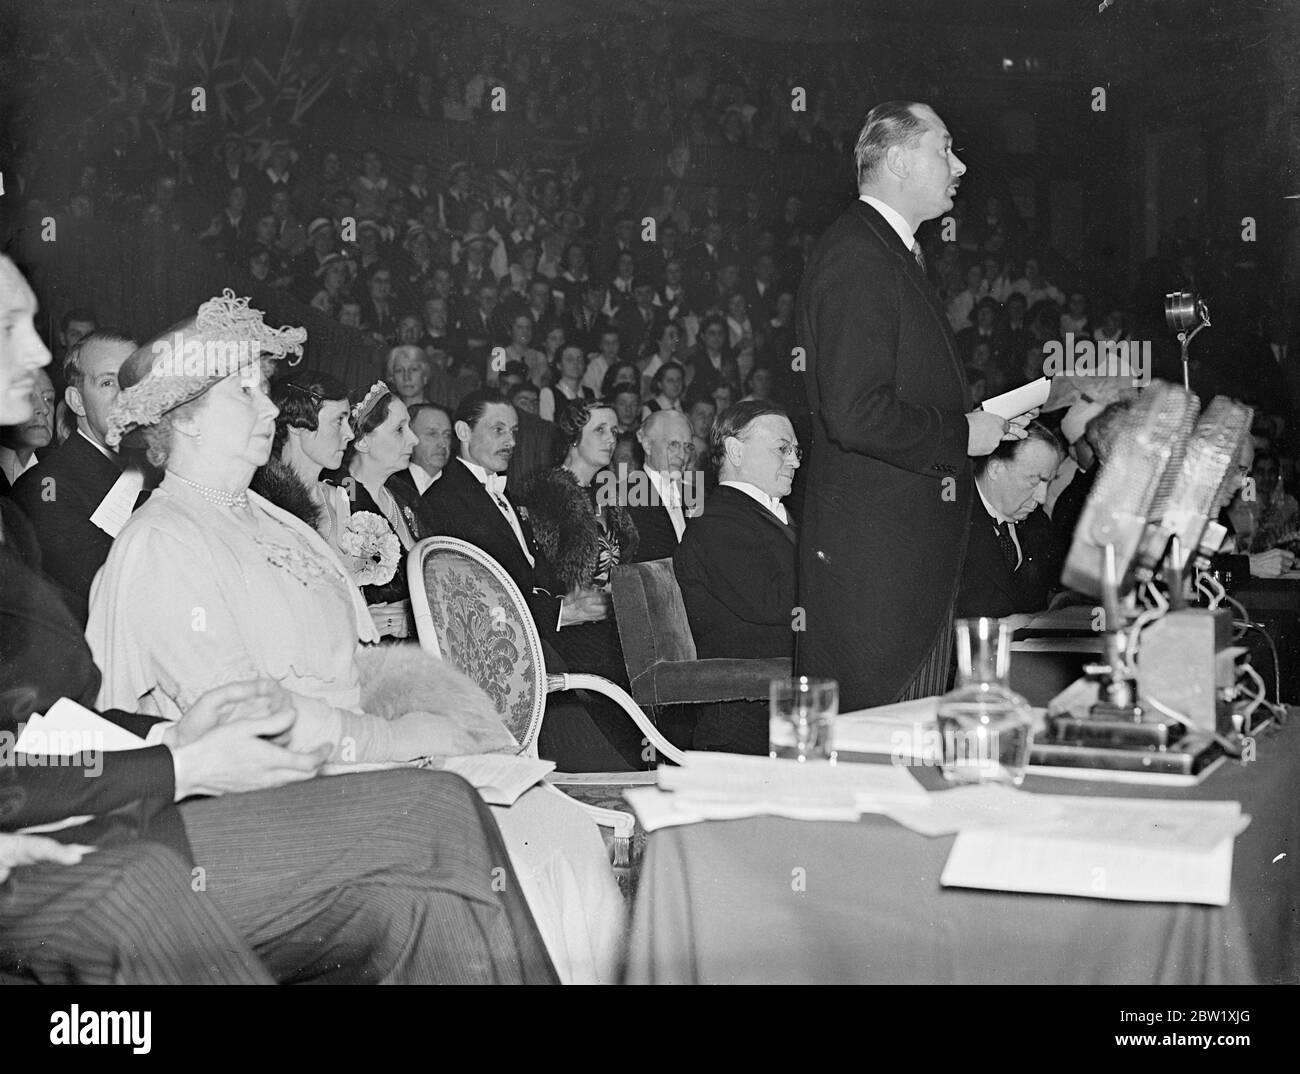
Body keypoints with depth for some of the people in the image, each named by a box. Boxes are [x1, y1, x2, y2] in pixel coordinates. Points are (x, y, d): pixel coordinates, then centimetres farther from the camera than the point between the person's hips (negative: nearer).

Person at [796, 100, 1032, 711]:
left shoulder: (891, 252, 20)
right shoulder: (857, 258, -15)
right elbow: (855, 415, -24)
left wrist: (976, 422, 13)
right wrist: (961, 434, -13)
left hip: (916, 546, 11)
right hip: (874, 552, -11)